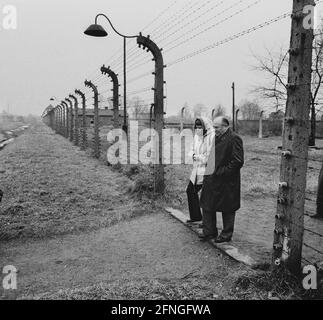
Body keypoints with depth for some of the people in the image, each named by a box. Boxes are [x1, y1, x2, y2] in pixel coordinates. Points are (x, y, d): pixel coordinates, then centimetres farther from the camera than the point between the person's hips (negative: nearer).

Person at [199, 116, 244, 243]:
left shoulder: (234, 139, -14)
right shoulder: (217, 137, 12)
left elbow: (238, 161, -19)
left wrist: (222, 172, -19)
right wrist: (208, 170, 9)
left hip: (226, 181, -9)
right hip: (211, 178, 9)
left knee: (227, 209, 7)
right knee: (207, 205, 13)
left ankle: (226, 235, 23)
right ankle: (209, 231, 27)